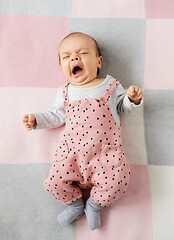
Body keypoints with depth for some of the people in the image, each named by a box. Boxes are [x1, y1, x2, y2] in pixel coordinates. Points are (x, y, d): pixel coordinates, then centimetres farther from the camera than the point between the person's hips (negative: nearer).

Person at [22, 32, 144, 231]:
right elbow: (56, 115, 22)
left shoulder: (110, 85, 10)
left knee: (117, 181, -19)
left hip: (106, 151, -1)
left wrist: (132, 98, -2)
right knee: (54, 182, -9)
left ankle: (94, 204, 15)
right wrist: (36, 120, 10)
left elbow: (122, 106, 18)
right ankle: (75, 203, 24)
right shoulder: (65, 93, 14)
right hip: (71, 151, 2)